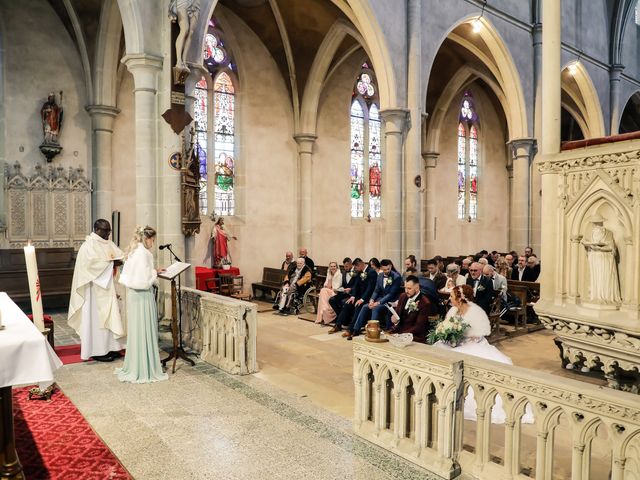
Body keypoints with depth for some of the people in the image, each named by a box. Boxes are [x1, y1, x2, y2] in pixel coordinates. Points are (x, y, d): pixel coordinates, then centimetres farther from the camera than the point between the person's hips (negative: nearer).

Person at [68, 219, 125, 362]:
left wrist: (121, 259, -12)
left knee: (108, 316, 9)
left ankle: (109, 348, 16)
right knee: (97, 317, -2)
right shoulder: (89, 245, -12)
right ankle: (97, 351, 7)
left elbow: (120, 255, 9)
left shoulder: (107, 243, 12)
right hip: (95, 287, -8)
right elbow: (93, 262, -25)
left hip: (107, 287, 8)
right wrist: (110, 262, -22)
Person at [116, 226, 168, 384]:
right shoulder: (144, 253, -18)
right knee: (144, 330, -1)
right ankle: (144, 370, 8)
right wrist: (154, 274, -4)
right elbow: (145, 280, -22)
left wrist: (153, 271, 14)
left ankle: (134, 366, 27)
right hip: (143, 296, -9)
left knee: (136, 330, 16)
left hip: (133, 294, 9)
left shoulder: (133, 251, 11)